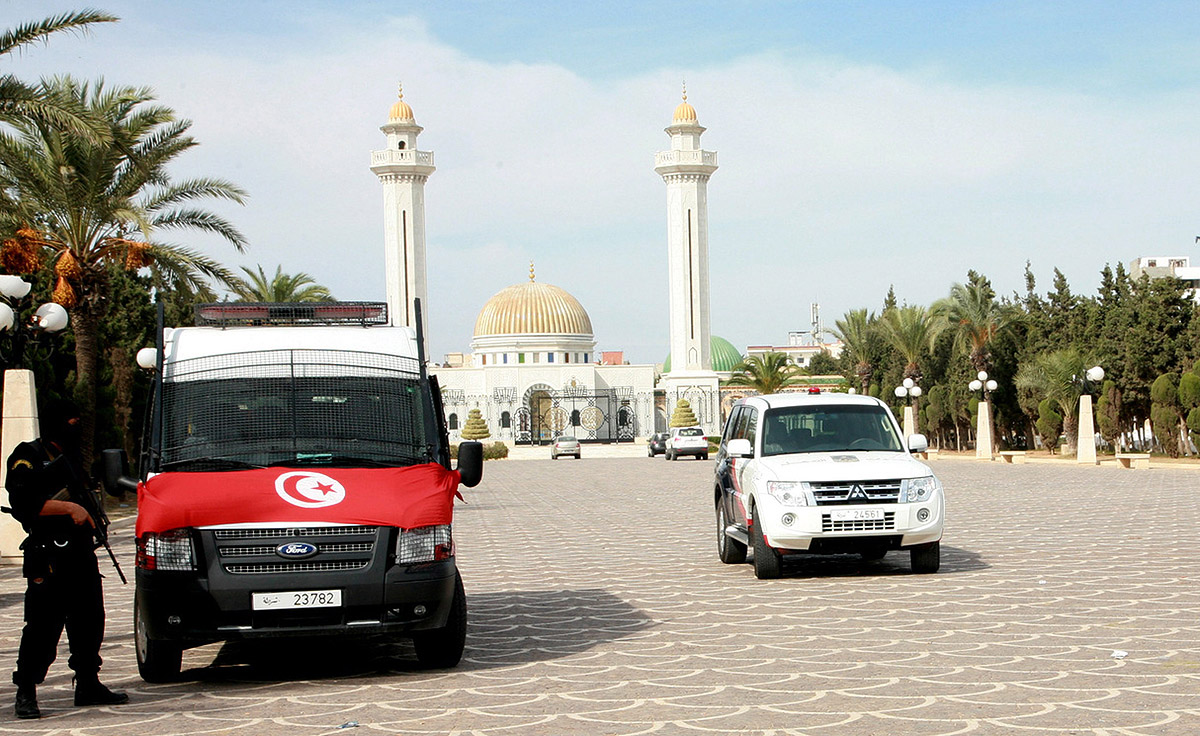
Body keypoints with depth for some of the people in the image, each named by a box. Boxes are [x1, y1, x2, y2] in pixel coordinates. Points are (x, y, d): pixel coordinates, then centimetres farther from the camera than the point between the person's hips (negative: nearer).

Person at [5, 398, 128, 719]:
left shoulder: (72, 457, 22)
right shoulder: (28, 457, -5)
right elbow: (23, 504, -18)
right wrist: (68, 508, -20)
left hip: (82, 554, 8)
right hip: (48, 559, -8)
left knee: (89, 621, 11)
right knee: (42, 629, -8)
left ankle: (88, 685, 22)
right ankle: (25, 693, 0)